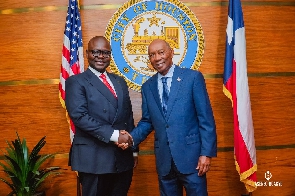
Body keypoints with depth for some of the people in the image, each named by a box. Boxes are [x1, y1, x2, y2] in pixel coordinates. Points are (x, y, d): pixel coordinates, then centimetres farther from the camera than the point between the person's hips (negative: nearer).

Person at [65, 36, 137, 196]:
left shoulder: (120, 82, 15)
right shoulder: (76, 82, -3)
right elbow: (79, 116, -16)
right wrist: (113, 135, -20)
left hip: (123, 157, 6)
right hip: (94, 158, -5)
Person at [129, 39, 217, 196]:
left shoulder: (193, 77, -5)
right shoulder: (147, 87, 8)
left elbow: (206, 118, -7)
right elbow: (147, 121, 12)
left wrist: (206, 153, -11)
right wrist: (132, 138, -6)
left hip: (190, 154, -4)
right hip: (164, 158, 4)